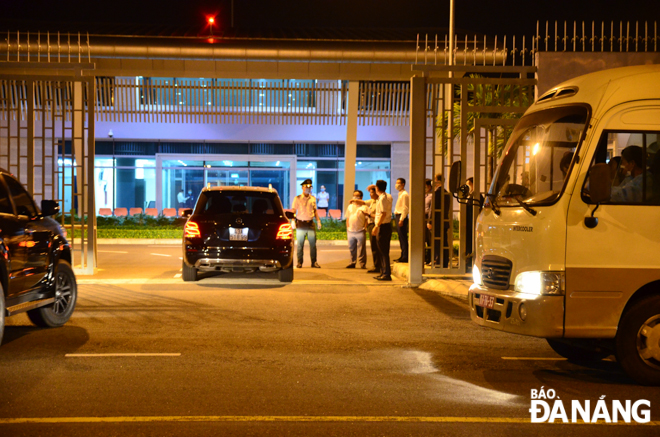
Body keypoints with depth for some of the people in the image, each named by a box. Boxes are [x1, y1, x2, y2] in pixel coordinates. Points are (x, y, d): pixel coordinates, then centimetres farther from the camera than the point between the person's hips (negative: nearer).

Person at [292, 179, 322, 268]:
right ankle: (299, 262, 10)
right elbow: (293, 210, 2)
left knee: (313, 244, 2)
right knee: (300, 244, 2)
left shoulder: (313, 198, 11)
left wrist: (318, 220, 11)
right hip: (301, 224, -3)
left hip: (310, 224, 3)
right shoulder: (297, 198, 1)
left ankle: (314, 262, 10)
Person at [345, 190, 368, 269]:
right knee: (352, 248, 9)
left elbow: (367, 218, -1)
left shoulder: (364, 206, 1)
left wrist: (365, 227, -9)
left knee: (361, 249, -3)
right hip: (351, 231, 5)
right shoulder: (350, 206, 16)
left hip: (360, 231, -5)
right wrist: (347, 227, 11)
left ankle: (362, 264, 2)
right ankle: (352, 263, 17)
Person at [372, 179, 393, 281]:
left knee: (383, 251, -7)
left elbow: (383, 214, -24)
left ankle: (386, 274, -7)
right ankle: (384, 272, 20)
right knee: (384, 251, 14)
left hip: (382, 226, -9)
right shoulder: (389, 197, 13)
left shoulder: (382, 198, -15)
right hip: (388, 225, 9)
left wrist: (377, 226, -24)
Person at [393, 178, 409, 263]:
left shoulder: (404, 194, -11)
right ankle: (403, 256, 17)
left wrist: (401, 219, -21)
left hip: (402, 217, -10)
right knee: (401, 238, 12)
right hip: (398, 216, 10)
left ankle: (405, 257, -9)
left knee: (403, 238, -9)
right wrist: (398, 219, 16)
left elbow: (405, 208, -17)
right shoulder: (400, 194, 19)